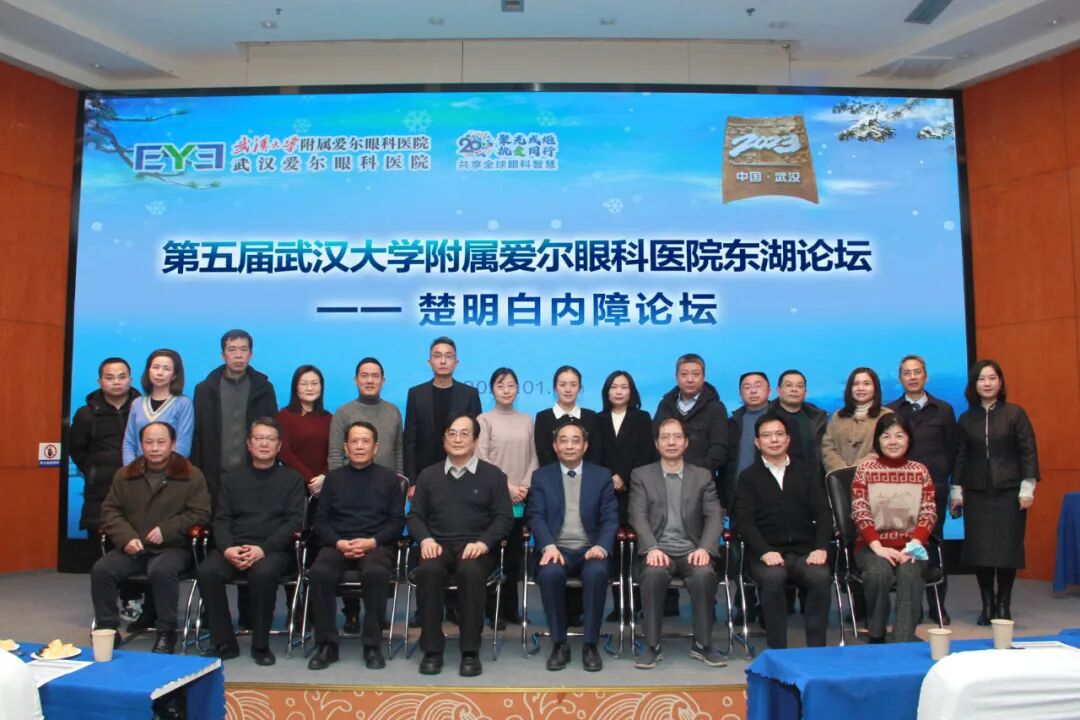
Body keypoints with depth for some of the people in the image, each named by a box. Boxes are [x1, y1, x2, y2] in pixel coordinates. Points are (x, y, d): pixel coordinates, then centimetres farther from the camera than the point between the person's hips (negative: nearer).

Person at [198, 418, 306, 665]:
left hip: (274, 549, -3)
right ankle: (223, 642, -12)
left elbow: (294, 520, -1)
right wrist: (227, 548, -11)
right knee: (207, 571, -27)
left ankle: (261, 644, -15)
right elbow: (221, 520, 11)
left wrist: (263, 549, -16)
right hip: (234, 547, 3)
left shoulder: (292, 478, 10)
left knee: (263, 573, -35)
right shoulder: (234, 478, 19)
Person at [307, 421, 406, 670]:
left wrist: (371, 542, -12)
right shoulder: (333, 478, 16)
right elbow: (321, 519, 10)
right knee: (319, 572, -31)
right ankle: (326, 643, -16)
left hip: (377, 545, -2)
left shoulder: (389, 478, 11)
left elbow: (397, 521, 5)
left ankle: (372, 645, -21)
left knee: (376, 572, -35)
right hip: (338, 544, 2)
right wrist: (338, 543, -10)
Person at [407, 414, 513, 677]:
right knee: (428, 571, -32)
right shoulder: (428, 475, 16)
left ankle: (471, 651, -23)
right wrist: (426, 539, -8)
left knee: (471, 572, -36)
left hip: (476, 548, -2)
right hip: (438, 546, 2)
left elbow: (504, 518, 2)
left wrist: (483, 543, -15)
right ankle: (432, 649, -20)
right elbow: (415, 515, 13)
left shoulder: (493, 475, 9)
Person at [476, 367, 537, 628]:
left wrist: (525, 486, -6)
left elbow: (533, 457, 9)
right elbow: (481, 458, -7)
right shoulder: (484, 419, 1)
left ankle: (510, 606, 16)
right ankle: (493, 609, 8)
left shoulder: (527, 420, 11)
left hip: (520, 498, 3)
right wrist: (506, 486, -12)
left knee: (515, 552, 7)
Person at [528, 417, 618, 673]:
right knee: (550, 573, -33)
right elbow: (536, 516, 1)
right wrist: (548, 546, -19)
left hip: (589, 550, 0)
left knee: (597, 573, -34)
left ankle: (590, 645, -18)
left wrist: (602, 547, -16)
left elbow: (610, 519, 4)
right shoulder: (541, 476, 12)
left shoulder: (602, 476, 12)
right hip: (556, 549, 0)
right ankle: (559, 644, -16)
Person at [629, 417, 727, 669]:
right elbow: (638, 516, -2)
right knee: (654, 573, -35)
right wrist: (652, 548, -21)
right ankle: (652, 645, -18)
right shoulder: (641, 476, 9)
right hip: (657, 551, -1)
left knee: (704, 574, -32)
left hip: (691, 551, 1)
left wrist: (705, 548, -16)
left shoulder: (703, 476, 13)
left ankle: (702, 644, -12)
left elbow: (714, 516, 3)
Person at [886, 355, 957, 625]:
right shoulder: (889, 412, 6)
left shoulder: (943, 410, 10)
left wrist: (941, 479, 1)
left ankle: (937, 604, 16)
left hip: (934, 488, 1)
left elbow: (952, 450, 9)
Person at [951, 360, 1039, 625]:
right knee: (978, 550, 1)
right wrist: (956, 491, 7)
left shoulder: (1015, 413, 1)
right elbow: (960, 457, 10)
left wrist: (1027, 488, -6)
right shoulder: (966, 419, 8)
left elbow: (1028, 452, -1)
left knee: (1007, 548, 0)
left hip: (1009, 492, -2)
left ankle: (1003, 605, 15)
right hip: (977, 493, 2)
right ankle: (987, 604, 14)